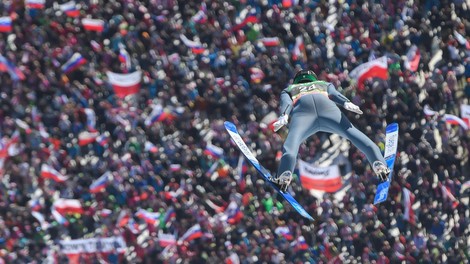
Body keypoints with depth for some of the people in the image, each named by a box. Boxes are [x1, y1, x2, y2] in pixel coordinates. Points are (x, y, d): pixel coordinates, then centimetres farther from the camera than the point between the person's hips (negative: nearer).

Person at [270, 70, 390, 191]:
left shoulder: (288, 90, 43)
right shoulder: (325, 84, 46)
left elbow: (286, 102, 19)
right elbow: (334, 94, 23)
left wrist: (284, 116, -1)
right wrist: (346, 103, 2)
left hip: (302, 107, -1)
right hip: (326, 104, 1)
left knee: (292, 141, -22)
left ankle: (284, 174, -47)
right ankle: (378, 163, -25)